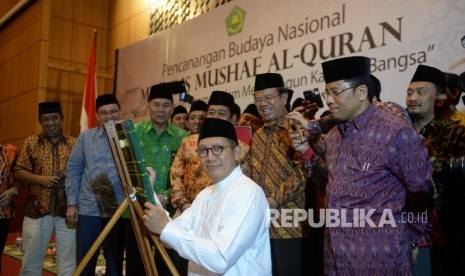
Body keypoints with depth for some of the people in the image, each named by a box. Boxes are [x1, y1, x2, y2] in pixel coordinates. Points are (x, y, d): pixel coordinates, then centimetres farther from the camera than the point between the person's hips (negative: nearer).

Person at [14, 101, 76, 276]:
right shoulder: (31, 142, 6)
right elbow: (18, 172, 2)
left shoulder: (74, 143, 7)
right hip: (37, 209, 0)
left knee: (69, 258, 6)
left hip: (67, 210, 0)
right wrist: (41, 179, -13)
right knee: (31, 257, 9)